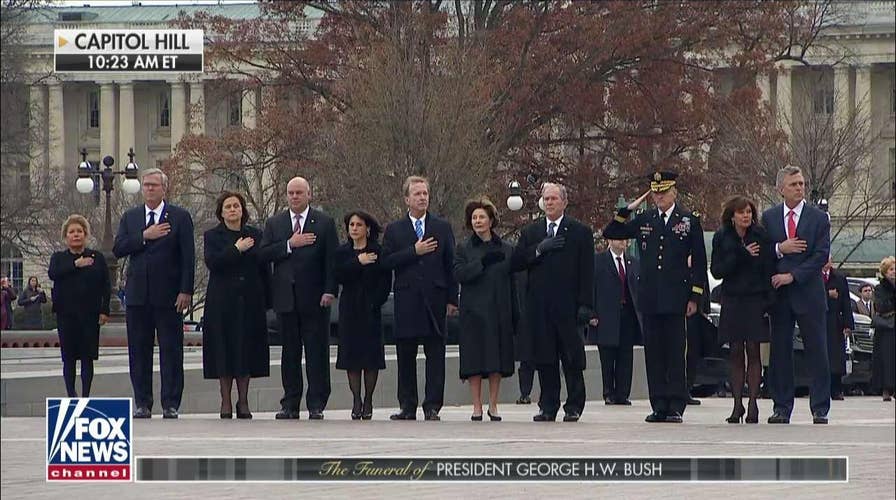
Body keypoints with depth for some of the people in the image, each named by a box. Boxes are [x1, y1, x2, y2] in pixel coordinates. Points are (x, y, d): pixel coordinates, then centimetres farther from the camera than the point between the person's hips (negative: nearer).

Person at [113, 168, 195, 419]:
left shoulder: (180, 217, 3)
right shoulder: (130, 217, 13)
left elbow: (188, 257, -2)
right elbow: (118, 249, 1)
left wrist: (186, 291, -10)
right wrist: (144, 236, -12)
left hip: (168, 295, -3)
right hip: (138, 295, 3)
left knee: (171, 351, -2)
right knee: (139, 351, 4)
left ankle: (171, 405, 1)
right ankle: (142, 403, 9)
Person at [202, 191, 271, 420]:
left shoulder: (255, 235, 10)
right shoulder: (212, 236, 5)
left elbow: (265, 269, 9)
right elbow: (212, 262, -11)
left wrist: (267, 299, 3)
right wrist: (237, 250, -13)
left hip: (250, 302, 2)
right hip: (222, 302, -2)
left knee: (247, 350, 1)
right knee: (224, 350, -3)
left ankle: (243, 401, 7)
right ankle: (226, 402, 2)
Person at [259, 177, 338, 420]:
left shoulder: (324, 222, 4)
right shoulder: (274, 223, 12)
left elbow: (332, 259, 0)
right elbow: (264, 255, 0)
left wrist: (330, 290, -10)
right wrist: (290, 244, -11)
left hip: (314, 298, -2)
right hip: (286, 297, 2)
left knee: (317, 352, -2)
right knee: (289, 352, 5)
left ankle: (316, 405, 0)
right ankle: (290, 405, 9)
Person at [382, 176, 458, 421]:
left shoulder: (442, 228, 10)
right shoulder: (394, 230, 8)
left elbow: (450, 264, 7)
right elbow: (387, 262, -3)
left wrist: (452, 299, 1)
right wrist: (414, 251, -14)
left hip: (434, 298, 0)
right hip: (406, 300, 0)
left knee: (435, 355, -3)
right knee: (405, 356, 3)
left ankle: (432, 407, -1)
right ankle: (407, 407, 9)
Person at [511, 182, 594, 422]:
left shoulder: (580, 232, 4)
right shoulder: (530, 232, 16)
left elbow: (586, 272, -1)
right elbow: (516, 263, 6)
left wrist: (585, 305, -9)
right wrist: (539, 250, -9)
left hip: (567, 305, -3)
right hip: (539, 307, 3)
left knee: (572, 359, -2)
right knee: (544, 359, 3)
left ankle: (574, 407, 4)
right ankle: (548, 407, 9)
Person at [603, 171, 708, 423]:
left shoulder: (690, 220, 4)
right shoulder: (644, 220, 13)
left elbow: (699, 261, 3)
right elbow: (611, 232, 15)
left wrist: (695, 297, -3)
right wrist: (628, 210, 2)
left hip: (675, 296, -4)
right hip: (650, 297, 4)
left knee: (675, 352, -4)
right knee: (653, 352, 3)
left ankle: (676, 407, -2)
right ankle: (659, 406, 7)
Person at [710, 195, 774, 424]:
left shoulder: (761, 236, -2)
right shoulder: (722, 238, 2)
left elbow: (769, 271, -2)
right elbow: (716, 270, -4)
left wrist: (769, 302, -9)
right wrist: (741, 255, -15)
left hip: (755, 300, -1)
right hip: (732, 300, 2)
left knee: (753, 352, -3)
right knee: (735, 353, 1)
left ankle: (753, 404, -2)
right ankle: (737, 404, 4)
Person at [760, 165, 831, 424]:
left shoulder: (819, 218, 2)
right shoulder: (769, 217, 9)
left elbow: (821, 255, -6)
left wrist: (792, 275, -13)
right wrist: (779, 249, -13)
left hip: (809, 293, -2)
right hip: (779, 295, 2)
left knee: (816, 352, -2)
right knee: (780, 352, 4)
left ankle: (820, 410, 1)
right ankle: (782, 408, 10)